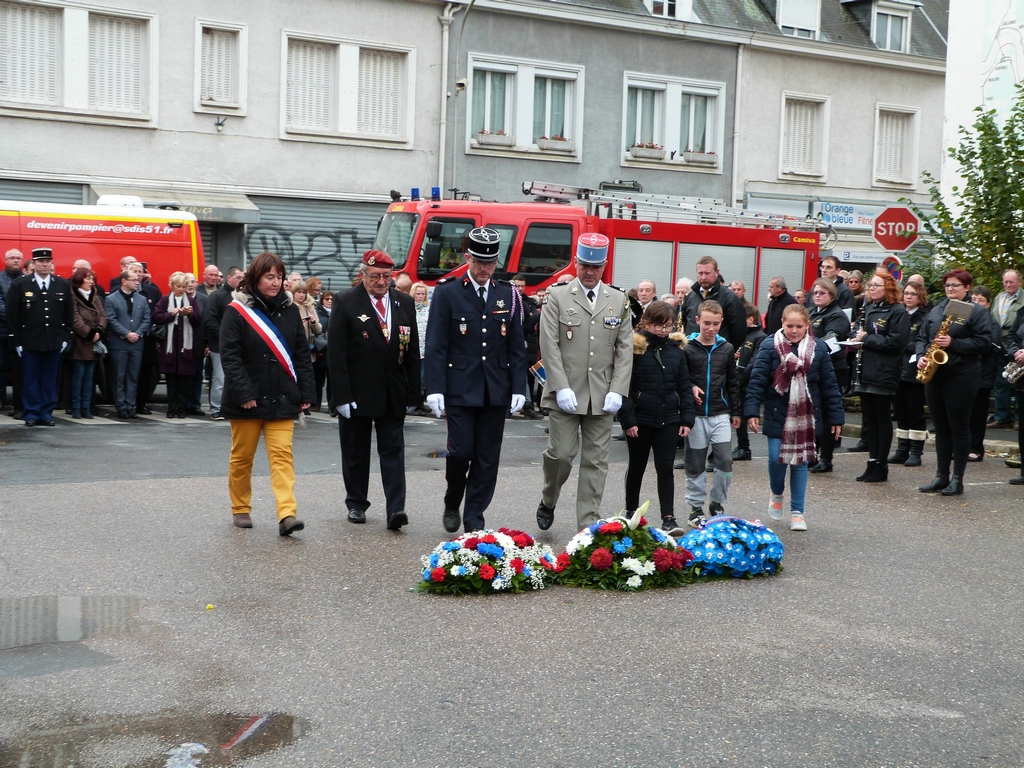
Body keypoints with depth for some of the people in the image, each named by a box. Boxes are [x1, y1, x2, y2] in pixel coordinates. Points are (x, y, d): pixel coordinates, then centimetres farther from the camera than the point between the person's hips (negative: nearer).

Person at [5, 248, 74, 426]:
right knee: (30, 380, 3)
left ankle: (46, 413, 14)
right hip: (29, 342, -1)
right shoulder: (19, 286, -1)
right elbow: (12, 316, -1)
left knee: (50, 380, 6)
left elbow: (69, 314, 9)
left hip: (54, 342, 2)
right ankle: (32, 414, 11)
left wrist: (66, 337, 3)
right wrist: (16, 341, -4)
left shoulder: (63, 285, 6)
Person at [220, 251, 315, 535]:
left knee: (282, 454, -7)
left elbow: (301, 354, 8)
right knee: (242, 456, 10)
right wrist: (244, 393, -18)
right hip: (247, 400, -2)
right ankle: (240, 509, 26)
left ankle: (287, 515, -14)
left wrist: (305, 392, 1)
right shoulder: (237, 310, -6)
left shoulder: (290, 310, 7)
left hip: (282, 400, 2)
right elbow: (230, 356, -11)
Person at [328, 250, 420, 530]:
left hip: (393, 393, 2)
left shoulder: (404, 303, 6)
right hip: (356, 393, -2)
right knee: (355, 452, 10)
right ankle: (356, 504, 24)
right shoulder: (346, 302, -5)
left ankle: (396, 508, -7)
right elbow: (336, 353, -8)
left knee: (393, 451, -3)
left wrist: (413, 391, 2)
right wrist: (342, 396, -14)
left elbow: (413, 351, 8)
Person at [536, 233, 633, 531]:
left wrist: (617, 391, -4)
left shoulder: (619, 301, 10)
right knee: (561, 454, -4)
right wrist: (561, 388, -12)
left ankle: (588, 524, 10)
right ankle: (547, 502, 24)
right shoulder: (557, 297, 2)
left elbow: (625, 349, 7)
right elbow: (549, 346, -4)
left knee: (596, 461, 3)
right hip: (565, 394, -2)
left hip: (603, 397, 3)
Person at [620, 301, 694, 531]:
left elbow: (684, 387, 9)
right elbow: (624, 386, -9)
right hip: (640, 419, -3)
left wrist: (686, 419, 3)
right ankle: (631, 512, 27)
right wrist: (628, 419, -14)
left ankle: (668, 517, 3)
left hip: (668, 419, 3)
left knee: (665, 468, 1)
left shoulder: (676, 350, 5)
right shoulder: (635, 348, -8)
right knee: (637, 467, 12)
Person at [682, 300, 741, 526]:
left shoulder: (727, 349, 6)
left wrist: (735, 412, 14)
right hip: (696, 414, -2)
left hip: (721, 414, 2)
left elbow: (732, 383, 13)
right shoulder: (687, 348, -4)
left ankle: (717, 503, 14)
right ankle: (696, 507, 16)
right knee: (695, 463, 5)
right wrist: (690, 388, -18)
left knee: (725, 460, -5)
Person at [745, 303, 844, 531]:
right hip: (777, 416, -1)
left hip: (806, 418, 2)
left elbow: (829, 386, 2)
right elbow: (757, 381, -8)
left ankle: (798, 512, 17)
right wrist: (752, 410, -16)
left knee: (801, 462, 7)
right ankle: (776, 493, 27)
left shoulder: (819, 349, -1)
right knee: (776, 458, -5)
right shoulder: (770, 346, -6)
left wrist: (836, 417, 1)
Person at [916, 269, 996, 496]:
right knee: (940, 427, 9)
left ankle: (957, 479, 4)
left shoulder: (976, 311, -3)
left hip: (961, 376, -6)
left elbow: (985, 341, -11)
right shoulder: (936, 310, 15)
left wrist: (954, 343, -18)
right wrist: (921, 356, -2)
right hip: (934, 374, 6)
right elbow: (922, 337, 18)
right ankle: (941, 476, 14)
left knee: (959, 426, -2)